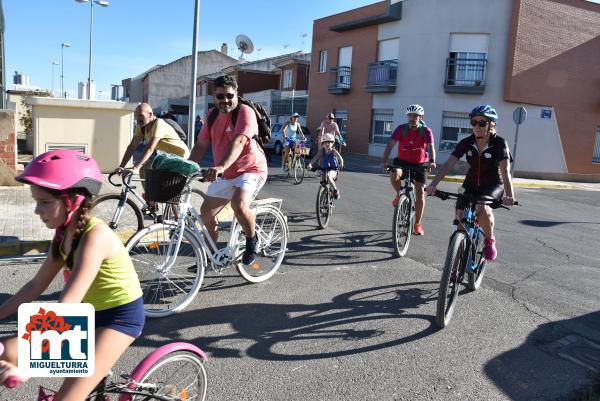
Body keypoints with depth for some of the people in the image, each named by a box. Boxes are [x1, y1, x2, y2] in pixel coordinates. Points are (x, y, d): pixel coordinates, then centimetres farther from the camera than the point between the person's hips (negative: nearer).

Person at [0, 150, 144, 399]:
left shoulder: (94, 236, -27)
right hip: (90, 313, 8)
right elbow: (36, 286, 8)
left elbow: (66, 306, -32)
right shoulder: (64, 233, -1)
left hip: (119, 317, -8)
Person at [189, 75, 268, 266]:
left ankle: (252, 240, -3)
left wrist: (221, 166, -48)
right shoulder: (212, 115, 3)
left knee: (239, 205, -33)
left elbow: (238, 142, -34)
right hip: (223, 174, 7)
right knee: (206, 212, 9)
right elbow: (201, 144, 4)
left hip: (250, 170, -7)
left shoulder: (245, 112, -19)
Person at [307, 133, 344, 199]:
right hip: (324, 170, 4)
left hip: (333, 170, -4)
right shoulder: (322, 151, -2)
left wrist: (341, 164, -41)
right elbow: (315, 158, -12)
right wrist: (310, 164, -29)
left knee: (328, 177, -32)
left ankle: (335, 189, -9)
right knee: (322, 182, -6)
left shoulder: (334, 151, -7)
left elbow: (340, 158, -20)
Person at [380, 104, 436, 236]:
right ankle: (399, 195, 0)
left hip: (419, 164, 0)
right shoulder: (401, 129, -10)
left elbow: (430, 147, -26)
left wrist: (432, 161, -46)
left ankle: (417, 224, 5)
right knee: (394, 175, -33)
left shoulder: (426, 131, -13)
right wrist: (384, 161, -33)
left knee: (420, 192, -8)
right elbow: (390, 144, -19)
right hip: (403, 161, 0)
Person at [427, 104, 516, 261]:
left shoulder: (499, 143, -17)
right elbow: (448, 164, -19)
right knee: (460, 217, -19)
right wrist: (433, 184, -34)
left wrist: (509, 195, -45)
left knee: (483, 208, -34)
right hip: (471, 185, 3)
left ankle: (490, 240, -5)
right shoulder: (466, 143, -10)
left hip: (493, 186, -3)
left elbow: (505, 170, -29)